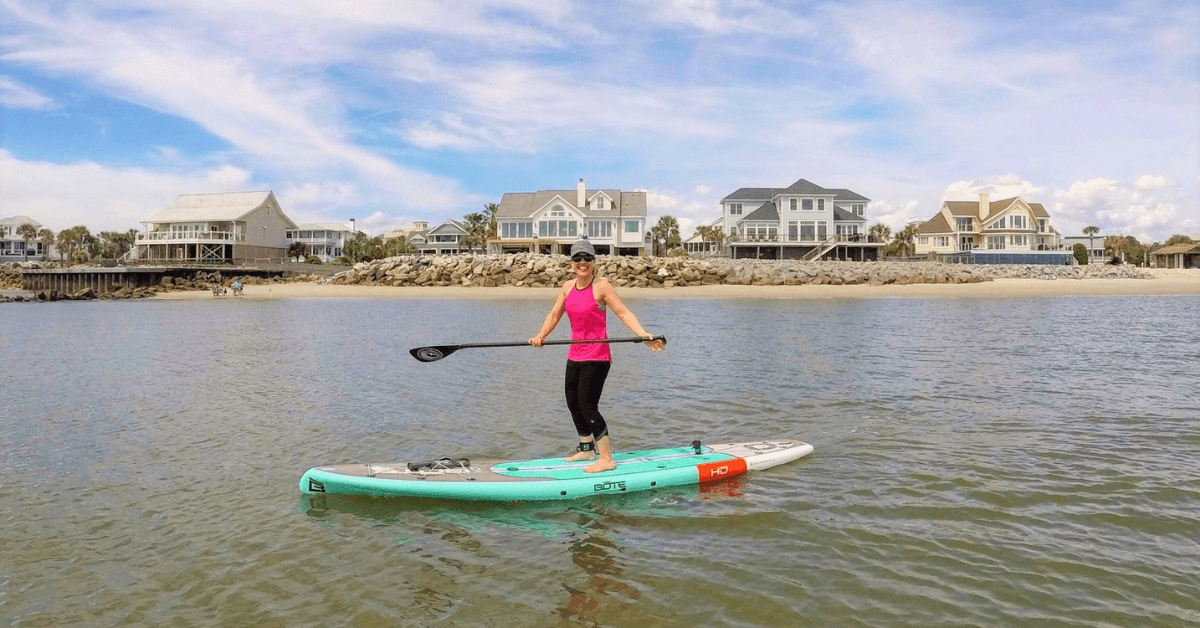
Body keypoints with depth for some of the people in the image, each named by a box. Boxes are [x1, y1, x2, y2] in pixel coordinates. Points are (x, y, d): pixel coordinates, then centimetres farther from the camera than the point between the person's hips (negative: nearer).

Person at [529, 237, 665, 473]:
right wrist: (541, 336, 0)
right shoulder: (568, 287, 8)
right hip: (575, 356, 8)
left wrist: (644, 335, -28)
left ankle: (606, 459, -4)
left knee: (587, 405, -12)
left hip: (597, 356, -8)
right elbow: (554, 314, 14)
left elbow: (623, 312, -16)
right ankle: (586, 448, 36)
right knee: (573, 403, 16)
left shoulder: (601, 286, -11)